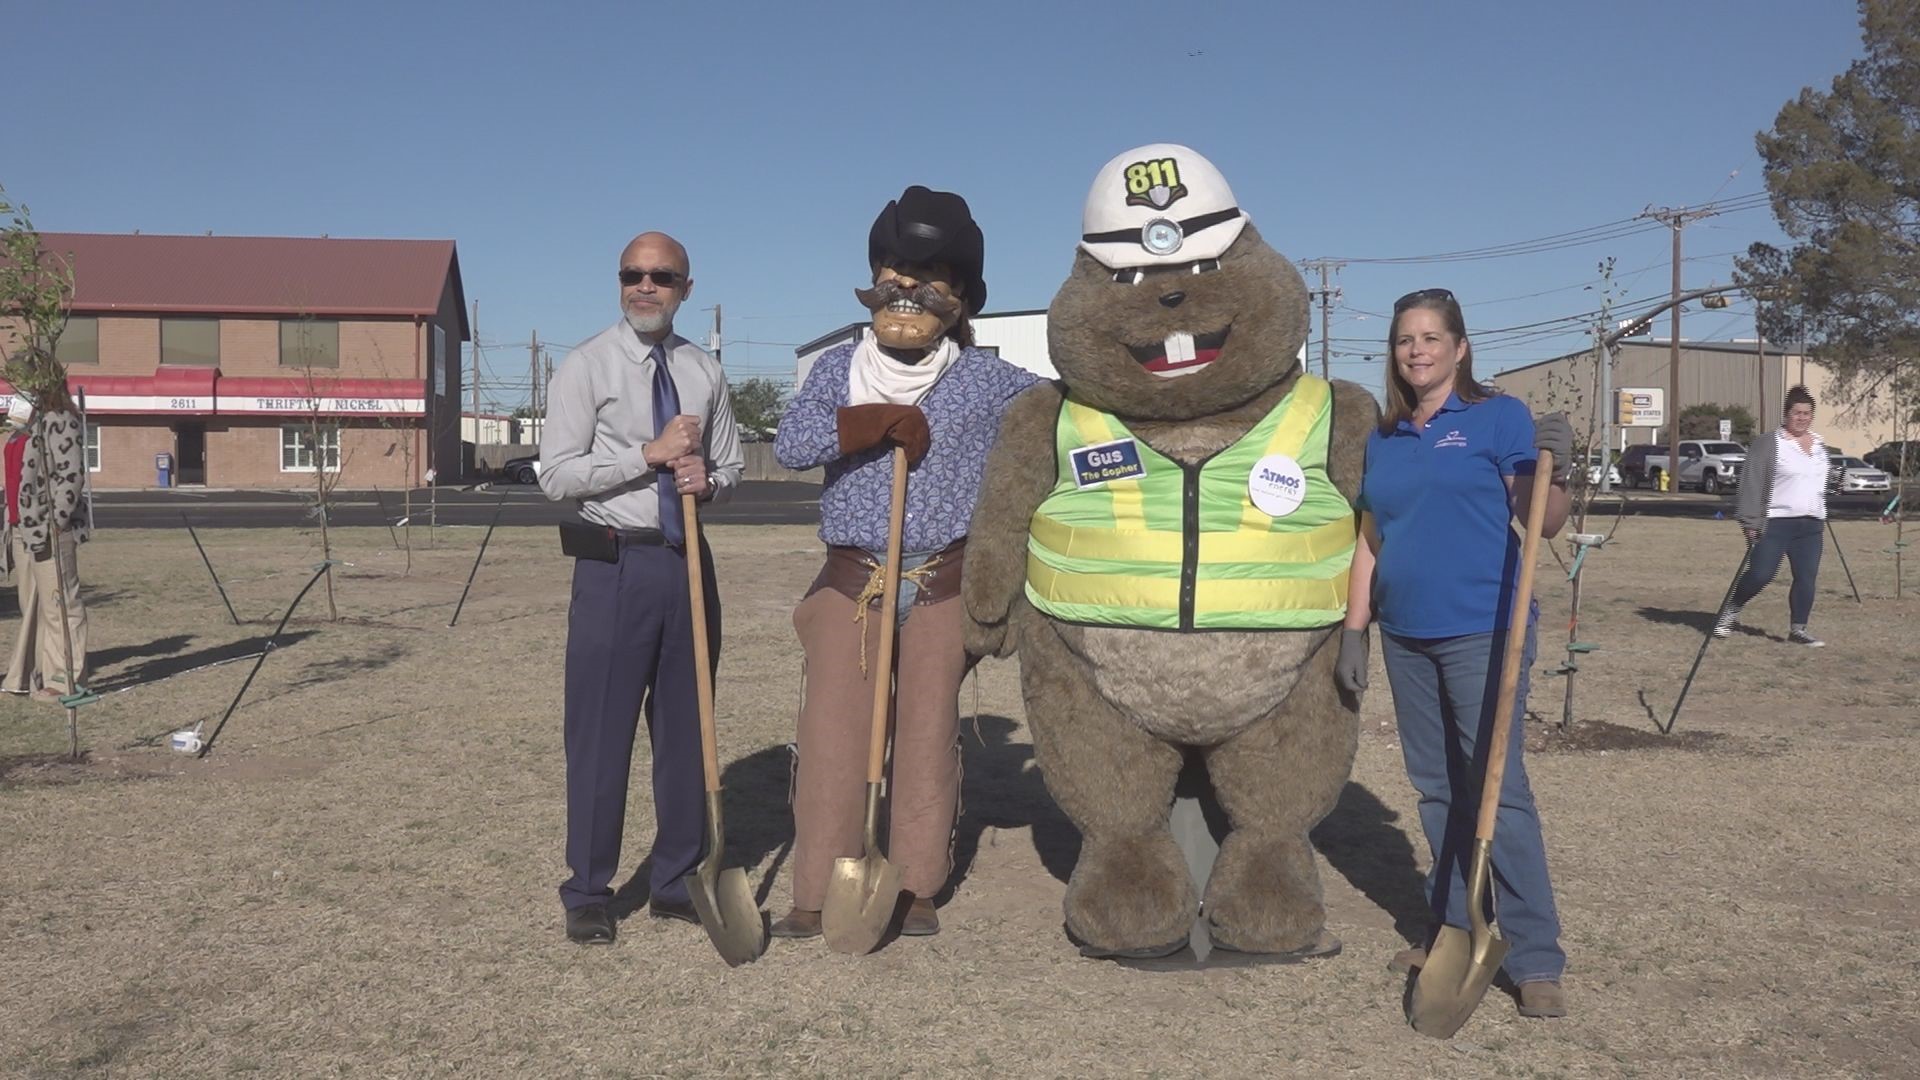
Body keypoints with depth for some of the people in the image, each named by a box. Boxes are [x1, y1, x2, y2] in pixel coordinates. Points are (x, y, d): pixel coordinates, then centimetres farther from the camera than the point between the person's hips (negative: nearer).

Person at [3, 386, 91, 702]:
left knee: (58, 604, -4)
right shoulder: (27, 424, 17)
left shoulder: (60, 421, -12)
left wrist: (52, 523, -20)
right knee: (30, 605, 14)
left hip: (51, 531, -10)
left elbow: (71, 477, -17)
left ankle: (65, 679, 1)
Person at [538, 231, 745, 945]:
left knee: (686, 727, 11)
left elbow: (731, 468, 18)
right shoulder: (586, 366, -3)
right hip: (616, 564, -4)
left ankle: (677, 883, 25)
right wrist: (652, 454, -16)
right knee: (601, 732, 0)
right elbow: (556, 475, -10)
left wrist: (706, 479, -5)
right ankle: (588, 893, 15)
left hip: (690, 563, 5)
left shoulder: (704, 372, 10)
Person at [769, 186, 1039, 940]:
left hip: (942, 587, 0)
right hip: (850, 581, 1)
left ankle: (916, 889, 16)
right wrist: (876, 424, -22)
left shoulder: (985, 379, 1)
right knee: (831, 736, -1)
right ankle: (816, 893, 7)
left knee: (927, 735, 6)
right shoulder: (838, 369, 3)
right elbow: (789, 444, -13)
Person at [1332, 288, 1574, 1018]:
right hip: (1406, 636, 6)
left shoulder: (1498, 417, -3)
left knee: (1498, 791, -7)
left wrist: (1553, 469, -27)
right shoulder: (1383, 439, 12)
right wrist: (1353, 631, 11)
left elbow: (1544, 524, -8)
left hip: (1483, 631, -6)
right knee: (1437, 790, 13)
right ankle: (1454, 932, 25)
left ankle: (1537, 960, 0)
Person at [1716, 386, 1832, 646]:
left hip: (1811, 526, 6)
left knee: (1806, 578, 1)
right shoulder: (1768, 444, -7)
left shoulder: (1818, 444, 14)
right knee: (1760, 575, -7)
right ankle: (1731, 611, 16)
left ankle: (1798, 628, 10)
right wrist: (1750, 522, -15)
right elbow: (1752, 485, -11)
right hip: (1774, 524, -6)